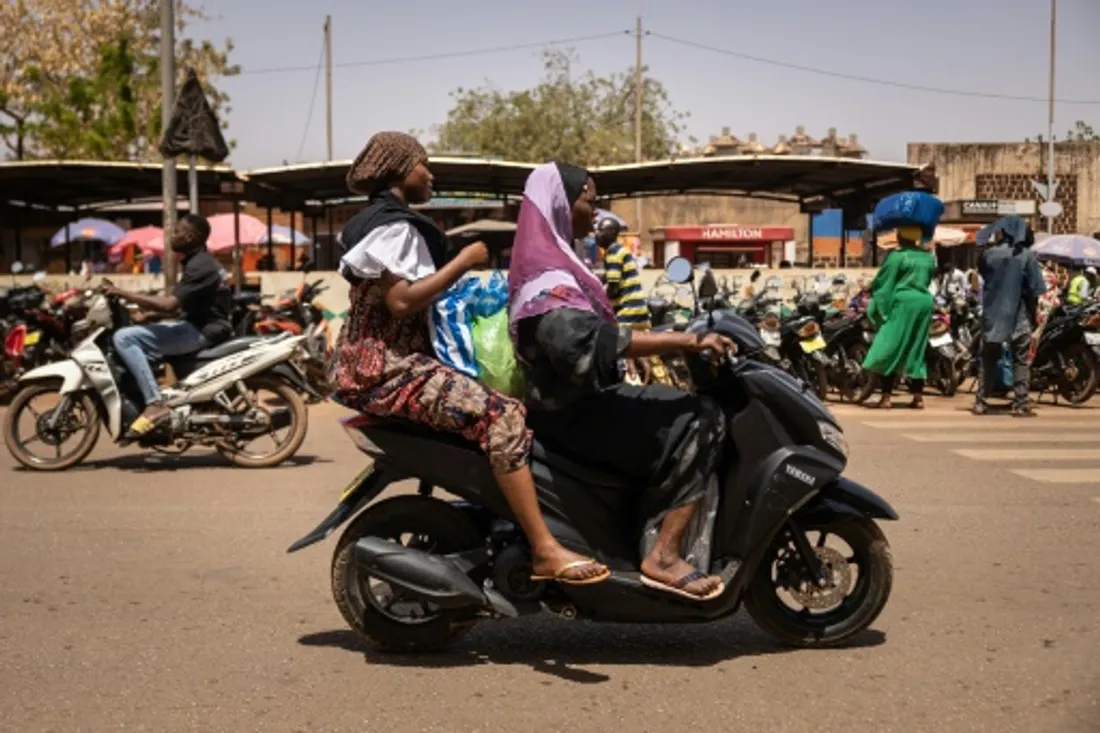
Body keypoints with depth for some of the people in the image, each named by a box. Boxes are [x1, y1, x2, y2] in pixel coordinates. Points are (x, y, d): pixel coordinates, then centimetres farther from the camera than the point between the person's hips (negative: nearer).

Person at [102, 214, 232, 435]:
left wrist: (121, 293, -22)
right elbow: (178, 302, 21)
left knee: (124, 338, -19)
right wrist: (142, 308, 10)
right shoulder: (199, 260, 16)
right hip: (199, 326, 11)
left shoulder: (199, 266, -18)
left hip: (202, 331, -11)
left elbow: (170, 305, -27)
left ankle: (155, 404, -21)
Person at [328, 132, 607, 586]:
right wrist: (463, 262, -16)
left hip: (381, 362, 11)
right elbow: (400, 301, -23)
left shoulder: (382, 221, 23)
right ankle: (545, 551, -28)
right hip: (388, 367, -11)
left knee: (500, 401, 15)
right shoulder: (393, 224, -10)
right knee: (500, 415, -24)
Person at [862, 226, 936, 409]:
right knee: (916, 351, 12)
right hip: (924, 302, 7)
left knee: (890, 348, -4)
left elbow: (882, 283, -7)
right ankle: (918, 397, 8)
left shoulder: (896, 256, -8)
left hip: (903, 303, -7)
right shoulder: (929, 256, 13)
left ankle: (886, 397, -9)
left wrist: (877, 306, 1)